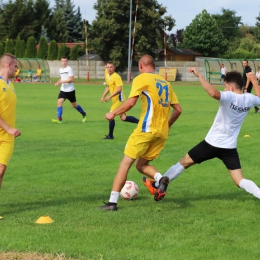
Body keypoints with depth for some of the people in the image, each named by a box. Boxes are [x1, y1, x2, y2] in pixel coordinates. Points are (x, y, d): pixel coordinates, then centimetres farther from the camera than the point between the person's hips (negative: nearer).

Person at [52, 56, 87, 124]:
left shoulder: (69, 69, -13)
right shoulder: (60, 69, 10)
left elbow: (72, 79, -18)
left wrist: (62, 81, -23)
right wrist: (58, 82, 6)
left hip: (70, 90, -6)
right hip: (63, 90, 6)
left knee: (74, 105, 8)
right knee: (59, 102, -14)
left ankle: (84, 114, 32)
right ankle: (59, 119, -17)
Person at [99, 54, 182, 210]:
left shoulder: (141, 79, -1)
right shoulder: (165, 82, 17)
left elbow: (131, 102, -14)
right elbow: (178, 109, 15)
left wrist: (113, 114, -2)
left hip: (146, 129, -6)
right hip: (162, 133, 6)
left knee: (126, 162, -1)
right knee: (142, 165, 17)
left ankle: (113, 202, -6)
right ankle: (161, 178, -12)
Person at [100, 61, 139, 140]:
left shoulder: (116, 76, -17)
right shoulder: (107, 75, 9)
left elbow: (119, 89, -24)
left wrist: (110, 96, -27)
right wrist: (103, 96, 13)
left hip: (119, 99, -9)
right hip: (115, 100, 9)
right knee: (123, 118, 13)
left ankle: (110, 135, 2)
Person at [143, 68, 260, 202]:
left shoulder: (229, 97, -18)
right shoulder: (249, 99, -1)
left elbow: (213, 93, -40)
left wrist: (199, 76, -33)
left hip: (212, 143, -4)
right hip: (230, 148, 4)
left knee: (184, 162, 13)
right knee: (240, 180, 3)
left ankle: (159, 184, 8)